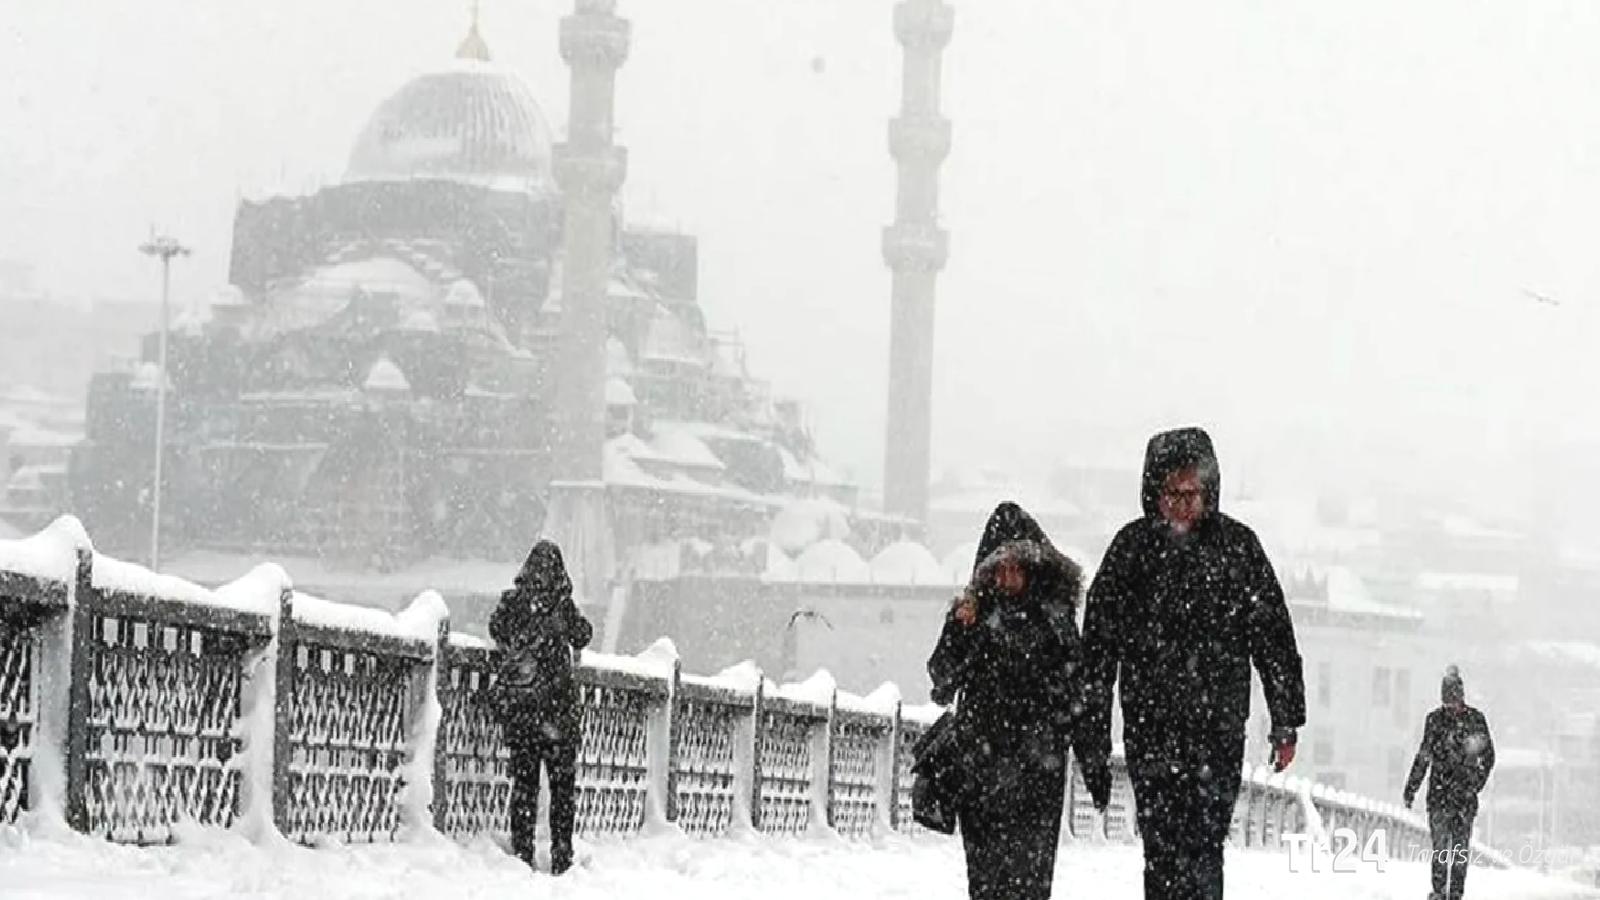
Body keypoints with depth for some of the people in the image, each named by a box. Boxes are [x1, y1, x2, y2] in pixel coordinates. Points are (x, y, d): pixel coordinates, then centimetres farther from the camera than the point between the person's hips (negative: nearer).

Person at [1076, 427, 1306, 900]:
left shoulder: (1237, 545, 3)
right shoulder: (1132, 547, 4)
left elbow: (1274, 640, 8)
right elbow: (1097, 644, 6)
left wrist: (1286, 724, 5)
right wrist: (1091, 736, 3)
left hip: (1219, 726, -1)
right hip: (1149, 728, 1)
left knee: (1203, 848, -7)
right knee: (1162, 848, -2)